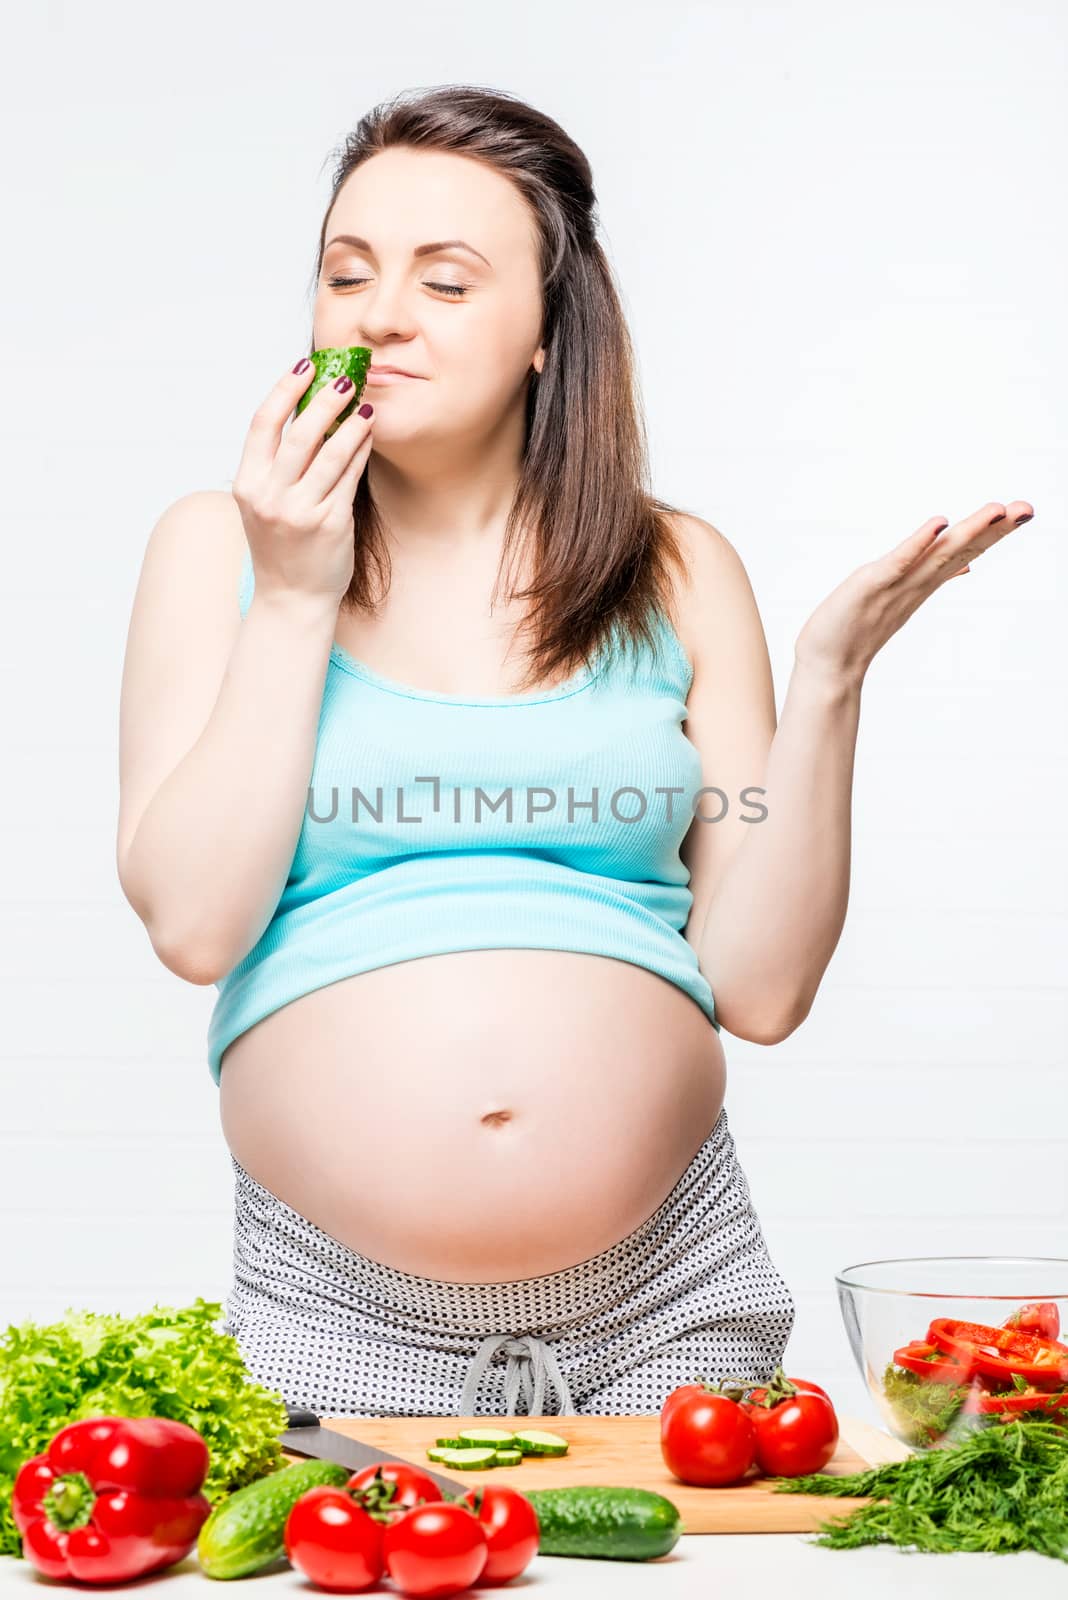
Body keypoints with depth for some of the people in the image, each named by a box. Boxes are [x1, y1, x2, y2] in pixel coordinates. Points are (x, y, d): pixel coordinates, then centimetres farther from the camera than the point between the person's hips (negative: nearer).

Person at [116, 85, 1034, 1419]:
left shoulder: (674, 572, 6)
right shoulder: (220, 547, 4)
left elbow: (760, 985, 1)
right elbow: (193, 923, -8)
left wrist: (830, 677, -8)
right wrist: (294, 602, -10)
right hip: (339, 1317, -1)